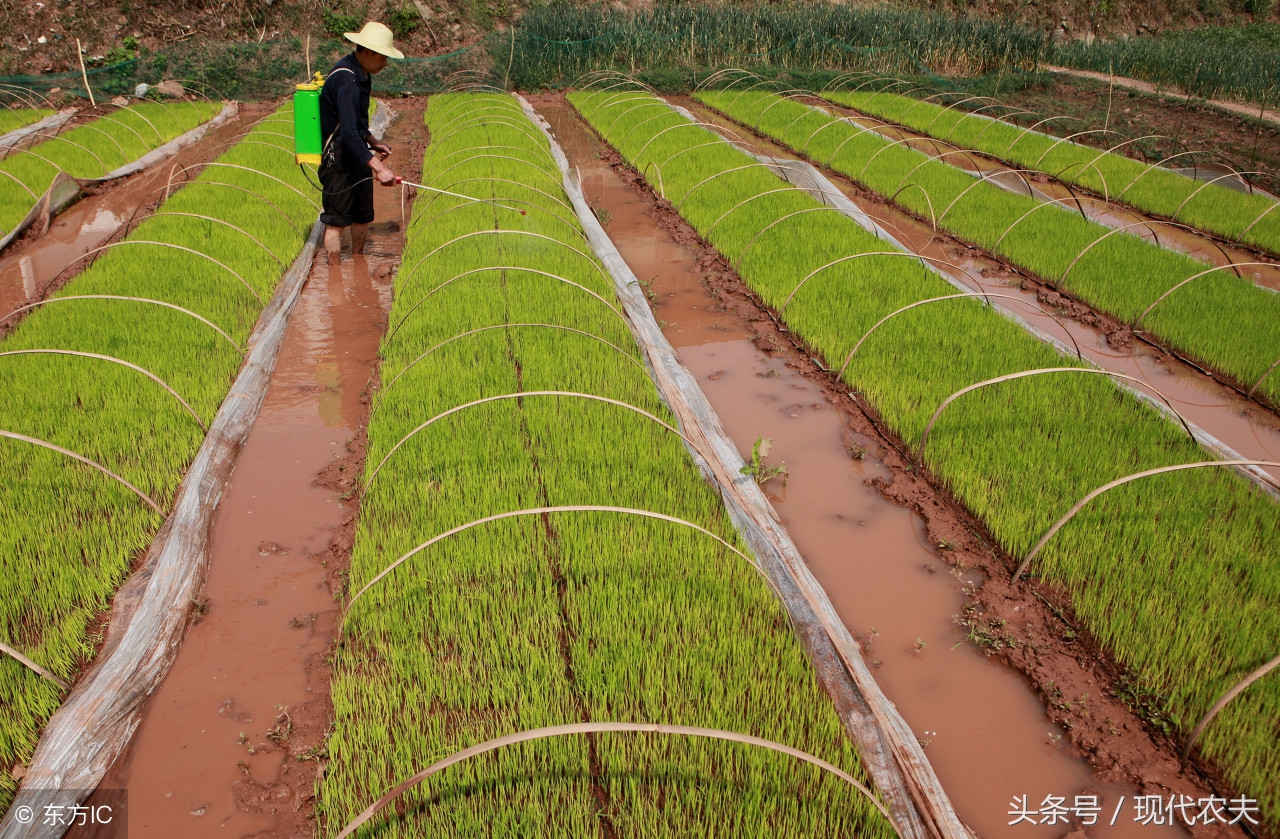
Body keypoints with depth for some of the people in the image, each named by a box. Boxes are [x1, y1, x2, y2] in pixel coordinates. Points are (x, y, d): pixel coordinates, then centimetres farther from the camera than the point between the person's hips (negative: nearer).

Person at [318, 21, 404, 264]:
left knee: (363, 215, 16)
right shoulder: (346, 80, -24)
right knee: (336, 220, -3)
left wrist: (372, 141, 15)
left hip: (358, 153, 10)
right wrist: (378, 168, -36)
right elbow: (348, 133, -32)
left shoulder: (361, 75, 7)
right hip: (339, 157, -10)